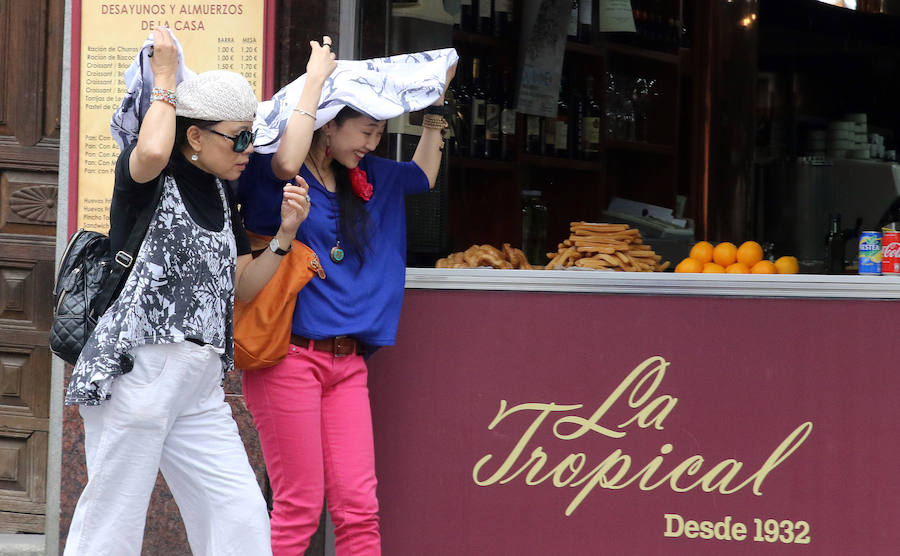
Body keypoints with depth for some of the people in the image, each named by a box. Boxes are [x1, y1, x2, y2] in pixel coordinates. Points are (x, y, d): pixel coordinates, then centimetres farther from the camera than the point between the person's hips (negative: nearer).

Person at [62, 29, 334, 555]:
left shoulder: (221, 194, 18)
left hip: (201, 386, 7)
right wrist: (165, 82, -10)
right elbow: (152, 151, -28)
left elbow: (244, 286, 20)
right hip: (137, 369, -7)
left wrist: (285, 233, 4)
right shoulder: (150, 175, -2)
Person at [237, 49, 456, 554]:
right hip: (290, 356, -7)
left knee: (359, 508, 0)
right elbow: (287, 161, -29)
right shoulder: (272, 176, -5)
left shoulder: (365, 178, 16)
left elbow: (422, 176, 34)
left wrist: (437, 103, 25)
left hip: (348, 362, 7)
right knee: (299, 509, -7)